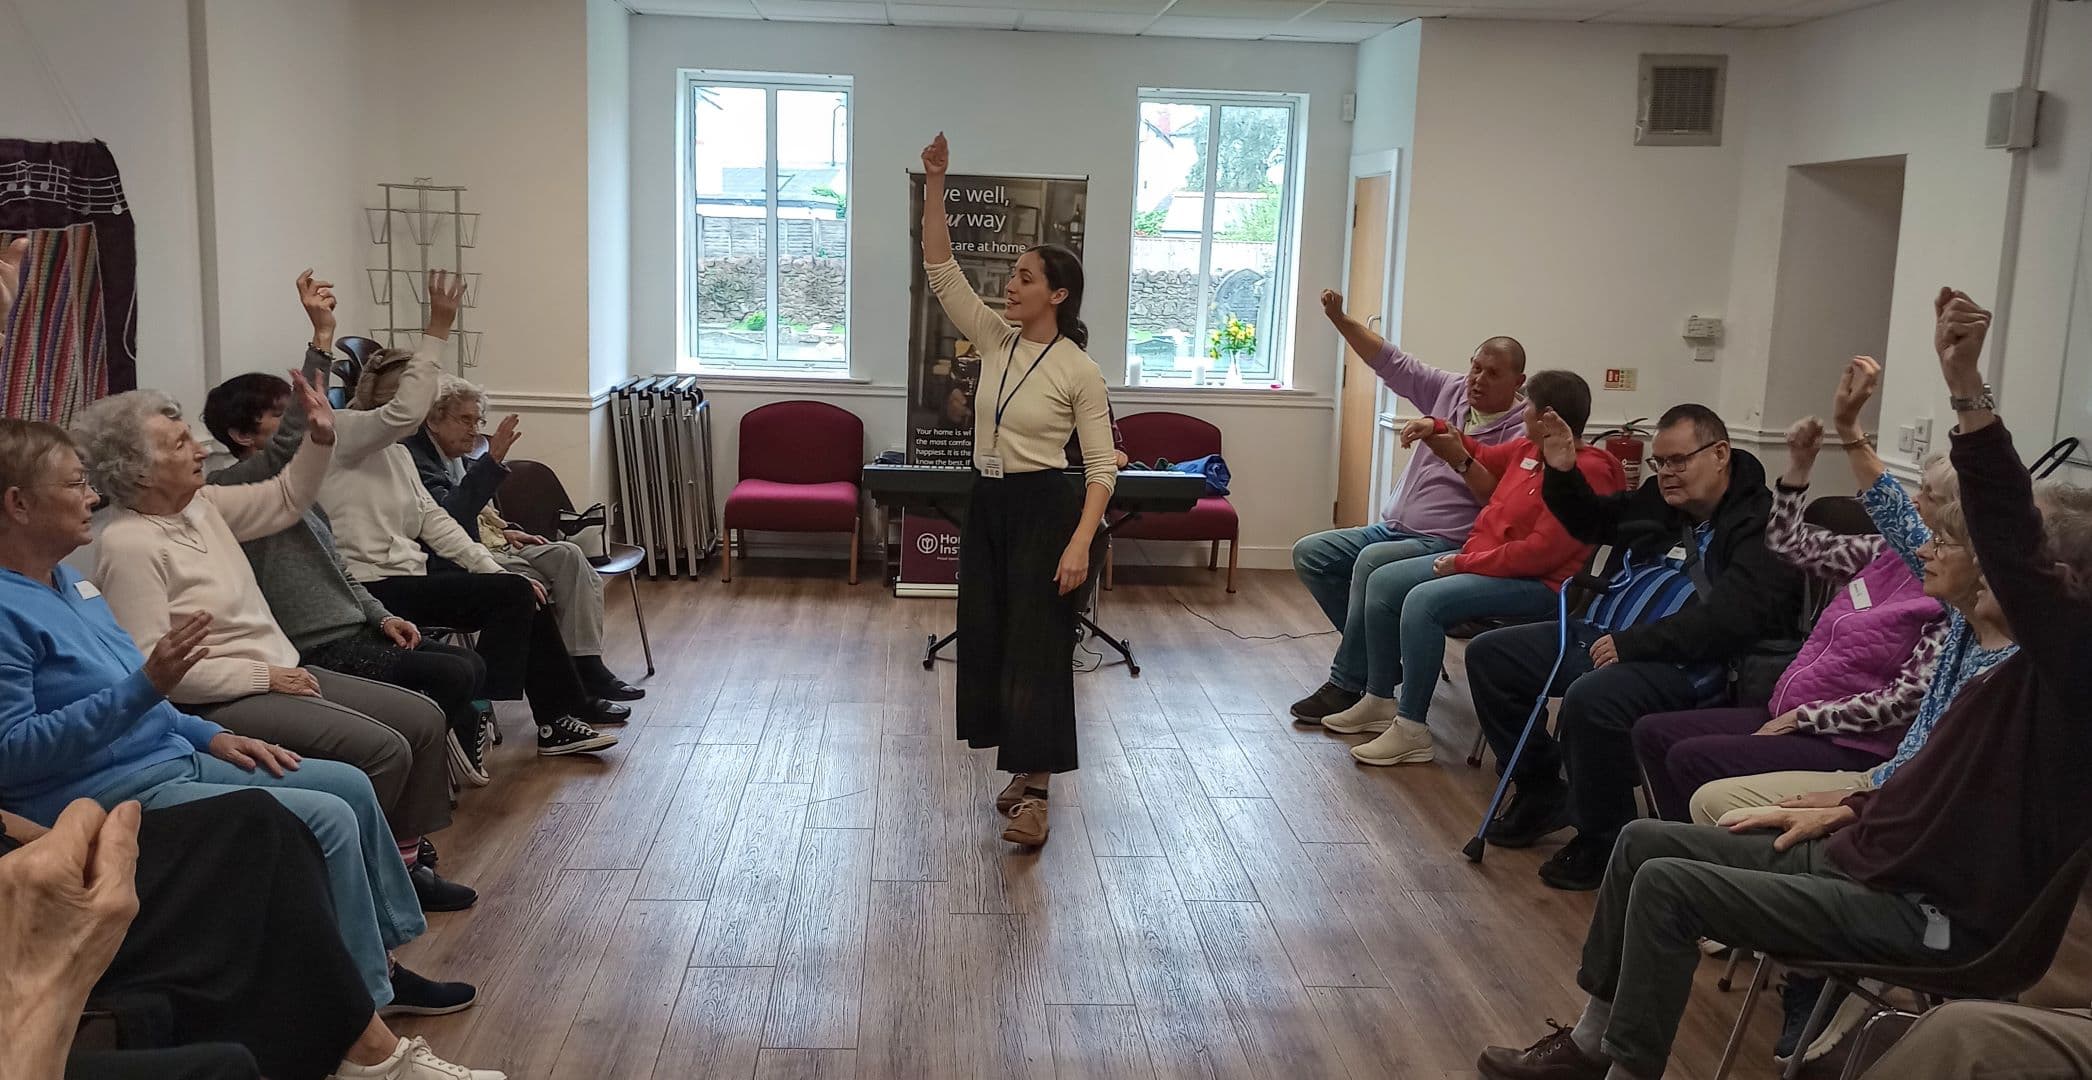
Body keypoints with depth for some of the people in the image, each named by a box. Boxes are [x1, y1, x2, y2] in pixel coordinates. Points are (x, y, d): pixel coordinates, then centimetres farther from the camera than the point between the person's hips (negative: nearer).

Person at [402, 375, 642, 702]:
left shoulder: (455, 455, 20)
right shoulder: (414, 457, -11)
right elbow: (450, 516, -25)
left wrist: (503, 530, 11)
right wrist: (493, 460, -28)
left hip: (492, 544, 10)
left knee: (568, 554, -9)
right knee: (532, 589, -27)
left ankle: (587, 665, -15)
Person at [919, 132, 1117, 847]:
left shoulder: (1079, 370, -11)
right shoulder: (995, 339, 4)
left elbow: (1101, 467, -10)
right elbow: (941, 269, -1)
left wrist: (1080, 542, -21)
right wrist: (935, 184, -11)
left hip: (1045, 509, -7)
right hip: (987, 506, 7)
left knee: (1034, 644, -7)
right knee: (987, 639, 10)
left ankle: (1033, 792, -4)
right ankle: (1024, 768, 23)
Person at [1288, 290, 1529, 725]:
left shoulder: (1520, 432, -10)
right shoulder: (1450, 390, 9)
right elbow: (1389, 360, 11)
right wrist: (1339, 318, 2)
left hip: (1446, 544, -8)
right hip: (1393, 528, 8)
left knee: (1373, 561, -34)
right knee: (1310, 553, -2)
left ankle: (1348, 684, -23)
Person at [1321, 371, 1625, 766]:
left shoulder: (1588, 472, -20)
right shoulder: (1530, 449, 8)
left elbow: (1539, 553, -26)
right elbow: (1485, 458, 31)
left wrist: (1464, 563, -20)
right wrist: (1438, 428, 16)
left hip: (1534, 585, -10)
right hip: (1480, 558, 10)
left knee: (1424, 601, -30)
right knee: (1383, 582, 6)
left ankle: (1412, 731, -21)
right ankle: (1379, 702, 13)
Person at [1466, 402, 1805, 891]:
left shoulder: (1760, 526, -10)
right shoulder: (1659, 500, 15)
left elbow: (1730, 618, -24)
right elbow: (1591, 521, 32)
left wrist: (1633, 644, -26)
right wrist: (1563, 473, 11)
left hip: (1677, 663, -9)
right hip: (1597, 634, 9)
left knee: (1590, 699, -37)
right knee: (1489, 654, 6)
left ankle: (1602, 841, -13)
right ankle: (1542, 791, 17)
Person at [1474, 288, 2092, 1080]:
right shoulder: (2028, 667, 14)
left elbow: (2011, 541, -34)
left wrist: (1966, 390, -42)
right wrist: (1843, 811, 15)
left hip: (1923, 911, -10)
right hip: (1868, 856, 10)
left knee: (1667, 885, -20)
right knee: (1644, 841, 6)